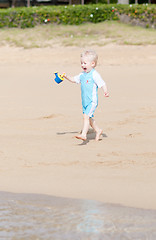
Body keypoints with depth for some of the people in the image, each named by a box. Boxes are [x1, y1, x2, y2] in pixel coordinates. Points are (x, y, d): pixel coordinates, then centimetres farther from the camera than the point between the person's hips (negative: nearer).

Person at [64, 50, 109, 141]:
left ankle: (83, 134, -27)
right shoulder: (82, 75, 12)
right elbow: (74, 79, 26)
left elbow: (102, 83, -17)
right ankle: (98, 131, 37)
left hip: (92, 100, -8)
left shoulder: (94, 74, -12)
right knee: (89, 118, 18)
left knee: (86, 116, -21)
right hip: (85, 101, 9)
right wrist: (66, 77, 11)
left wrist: (105, 91, -34)